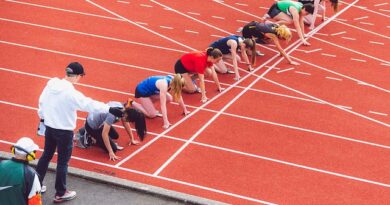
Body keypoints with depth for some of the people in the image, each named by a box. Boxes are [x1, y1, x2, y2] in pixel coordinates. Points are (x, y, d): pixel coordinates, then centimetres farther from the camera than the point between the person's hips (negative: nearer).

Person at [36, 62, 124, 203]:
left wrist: (43, 118, 23)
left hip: (49, 127, 7)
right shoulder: (71, 93, -25)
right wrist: (110, 110, -21)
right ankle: (60, 194, 17)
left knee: (46, 155, 22)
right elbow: (89, 104, -25)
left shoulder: (51, 84, -4)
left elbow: (41, 102, 7)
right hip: (64, 131, -7)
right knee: (63, 162, 6)